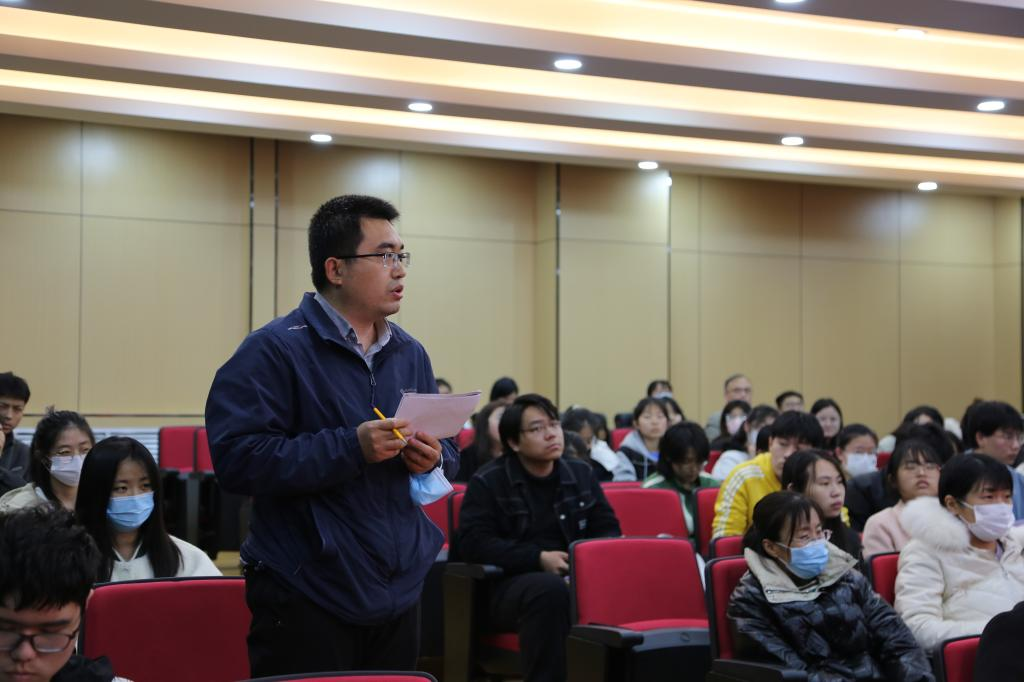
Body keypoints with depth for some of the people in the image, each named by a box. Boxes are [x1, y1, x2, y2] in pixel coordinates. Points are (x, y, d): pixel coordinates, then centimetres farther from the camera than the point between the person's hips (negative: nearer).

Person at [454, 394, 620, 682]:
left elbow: (608, 529, 17)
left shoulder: (581, 474, 14)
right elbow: (473, 543, -11)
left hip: (579, 578, 4)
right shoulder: (488, 482, 0)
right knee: (550, 589, -38)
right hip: (511, 584, -4)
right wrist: (538, 559, -19)